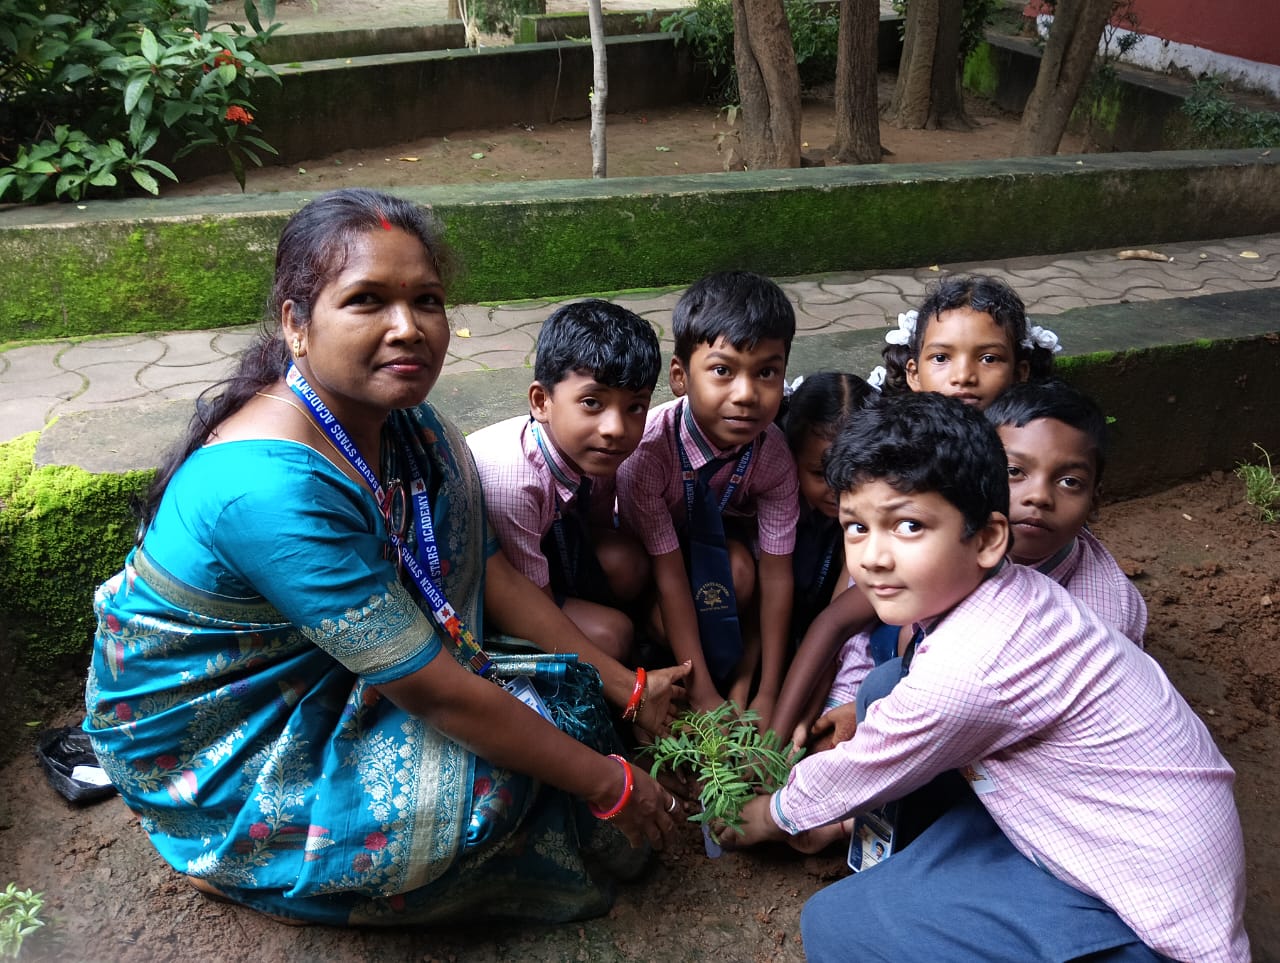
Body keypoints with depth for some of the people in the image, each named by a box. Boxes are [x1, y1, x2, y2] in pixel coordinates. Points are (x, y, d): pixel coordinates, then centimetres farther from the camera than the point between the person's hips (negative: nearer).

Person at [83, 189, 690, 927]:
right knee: (503, 781, -19)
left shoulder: (398, 420, -10)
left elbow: (488, 569, -3)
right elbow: (434, 690, -33)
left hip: (317, 678, 9)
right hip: (208, 756, -8)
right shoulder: (271, 488, -37)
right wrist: (610, 784, -23)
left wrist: (624, 687, -7)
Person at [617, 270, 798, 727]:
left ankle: (739, 678, -5)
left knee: (739, 568, -30)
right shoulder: (647, 447, -37)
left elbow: (775, 574, -20)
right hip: (643, 550, -2)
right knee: (663, 617, -30)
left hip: (721, 533, 3)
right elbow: (669, 575, -32)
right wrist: (702, 695, -30)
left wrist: (766, 695, -19)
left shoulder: (772, 455, -26)